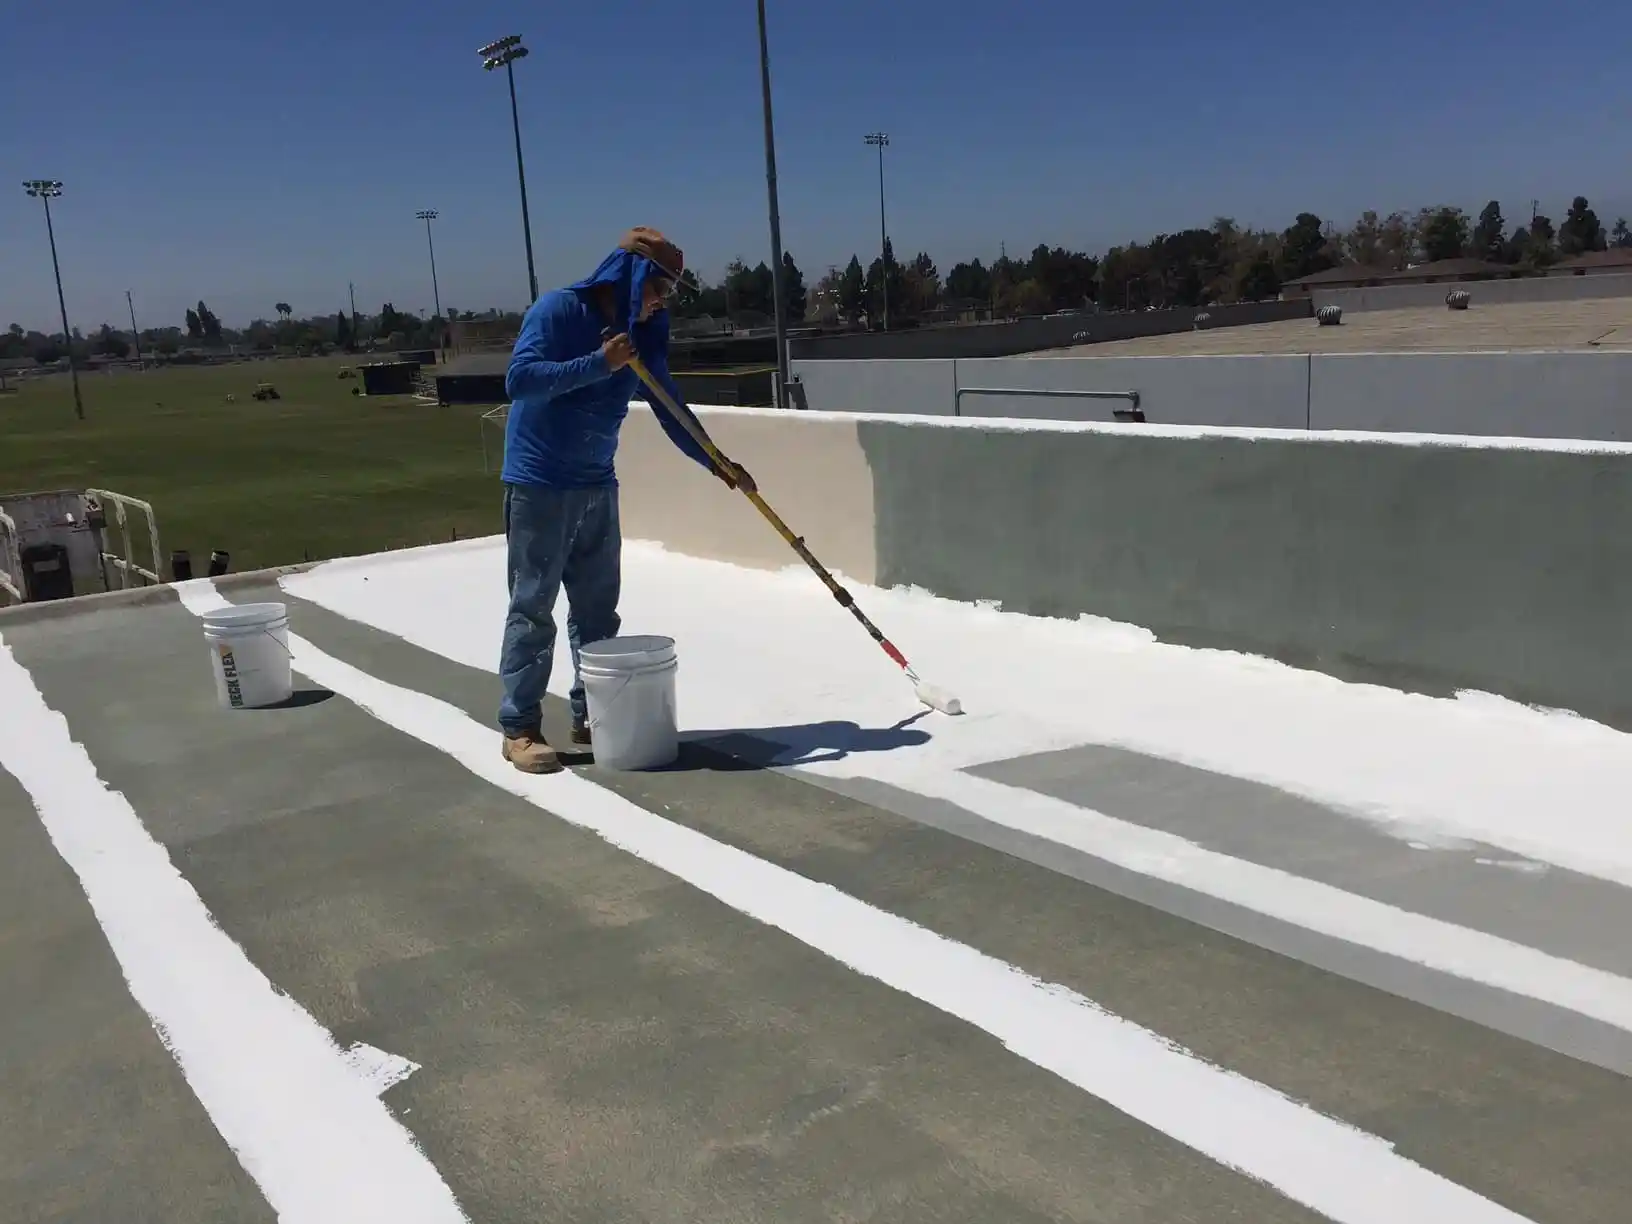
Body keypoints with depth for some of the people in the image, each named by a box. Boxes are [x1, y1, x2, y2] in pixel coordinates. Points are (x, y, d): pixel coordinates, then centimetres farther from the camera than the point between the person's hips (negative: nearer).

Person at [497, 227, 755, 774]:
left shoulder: (643, 336, 7)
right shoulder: (557, 310, -12)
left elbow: (670, 409, 11)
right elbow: (519, 378, -22)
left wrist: (716, 463, 1)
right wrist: (598, 364, -24)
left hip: (597, 485, 7)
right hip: (539, 485, -6)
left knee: (598, 608, 10)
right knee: (533, 609, -2)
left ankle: (592, 714, 21)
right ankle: (520, 728, 5)